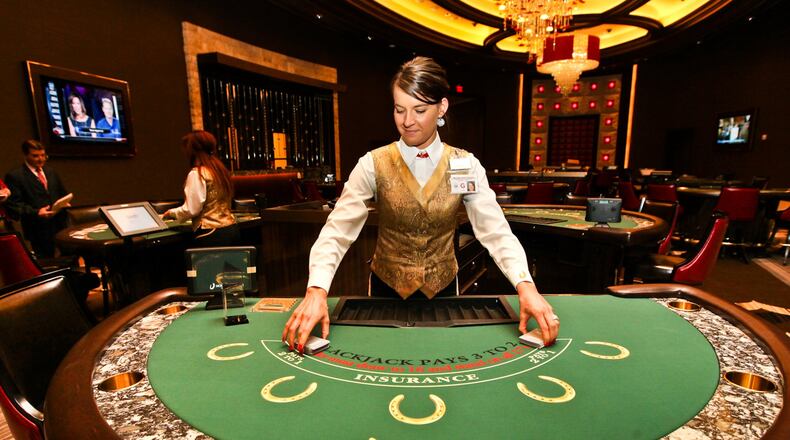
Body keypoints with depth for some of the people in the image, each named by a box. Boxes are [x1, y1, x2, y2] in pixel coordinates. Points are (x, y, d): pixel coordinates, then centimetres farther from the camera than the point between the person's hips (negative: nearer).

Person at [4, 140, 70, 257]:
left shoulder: (51, 172, 15)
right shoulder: (14, 176, -4)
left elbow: (62, 193, 24)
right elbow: (13, 204, -9)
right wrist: (36, 212, -23)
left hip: (60, 225, 5)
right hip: (39, 230, -5)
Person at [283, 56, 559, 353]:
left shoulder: (465, 166, -8)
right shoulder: (374, 165, -12)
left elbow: (496, 231, -14)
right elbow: (337, 230, -19)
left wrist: (525, 285, -29)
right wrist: (316, 290, -33)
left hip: (443, 289, 1)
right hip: (387, 289, 0)